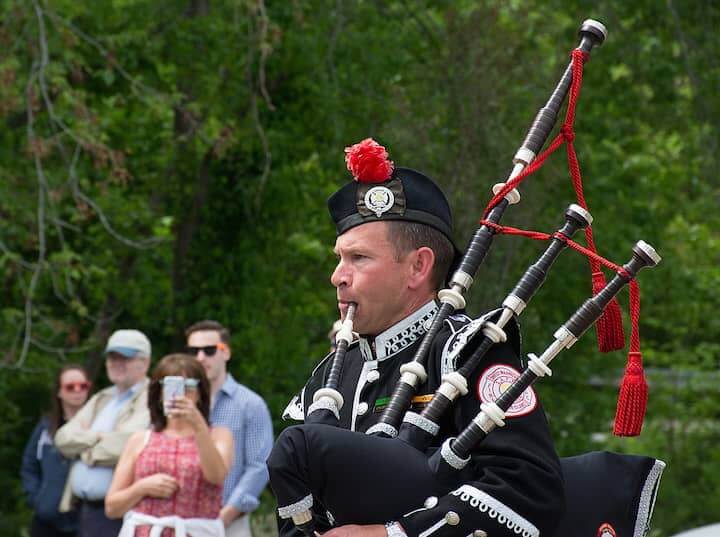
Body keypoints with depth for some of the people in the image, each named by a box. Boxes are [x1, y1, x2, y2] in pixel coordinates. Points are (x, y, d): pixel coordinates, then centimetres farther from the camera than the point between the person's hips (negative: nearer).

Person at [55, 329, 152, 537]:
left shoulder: (152, 400, -6)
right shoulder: (100, 400, 22)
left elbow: (127, 445, -20)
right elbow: (64, 438, 12)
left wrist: (85, 447, -3)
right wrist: (97, 437, -7)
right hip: (87, 511, 9)